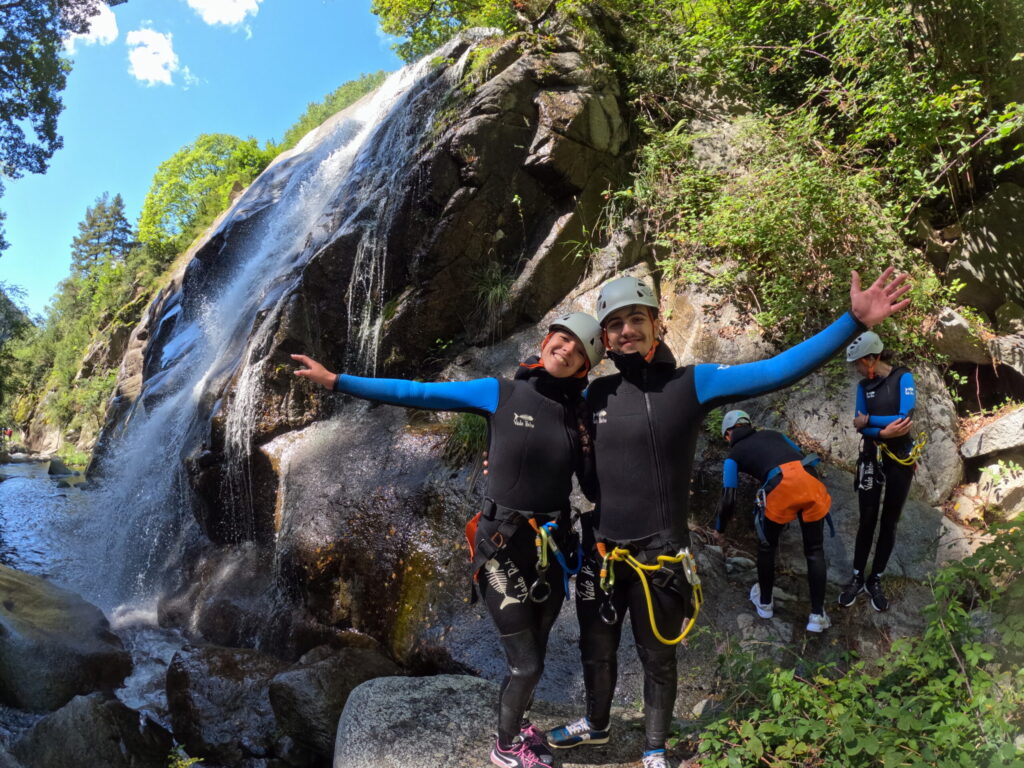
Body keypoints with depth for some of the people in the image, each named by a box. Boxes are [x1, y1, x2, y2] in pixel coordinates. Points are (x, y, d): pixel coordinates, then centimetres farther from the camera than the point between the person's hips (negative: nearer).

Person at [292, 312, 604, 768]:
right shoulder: (500, 393, -11)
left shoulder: (581, 408, 0)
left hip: (553, 549, 4)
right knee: (526, 664, 5)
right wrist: (336, 381, -10)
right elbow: (415, 394, -10)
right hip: (504, 548, -4)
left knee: (531, 654, 20)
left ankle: (514, 722, 50)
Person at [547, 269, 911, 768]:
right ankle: (595, 724, 51)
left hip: (660, 557, -3)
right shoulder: (596, 394, -1)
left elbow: (776, 371, -18)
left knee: (657, 658, 18)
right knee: (596, 651, 23)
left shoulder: (691, 384, -11)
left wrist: (854, 322, -24)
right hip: (600, 552, 4)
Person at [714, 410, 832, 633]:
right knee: (815, 551, 18)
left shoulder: (734, 454, 22)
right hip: (810, 480, 3)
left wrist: (719, 527, 33)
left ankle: (765, 602, 38)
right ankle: (817, 616, 20)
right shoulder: (772, 434, 33)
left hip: (781, 487, -3)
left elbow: (729, 499, 16)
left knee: (767, 547, 23)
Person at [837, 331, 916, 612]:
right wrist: (884, 432, -22)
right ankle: (857, 578, 15)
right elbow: (860, 426, -5)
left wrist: (869, 420, -12)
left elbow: (905, 418, -19)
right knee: (867, 521, 3)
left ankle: (875, 581, 19)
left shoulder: (903, 378, -8)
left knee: (889, 523, 8)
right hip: (872, 459, 2)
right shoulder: (864, 386, 3)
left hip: (901, 459, -2)